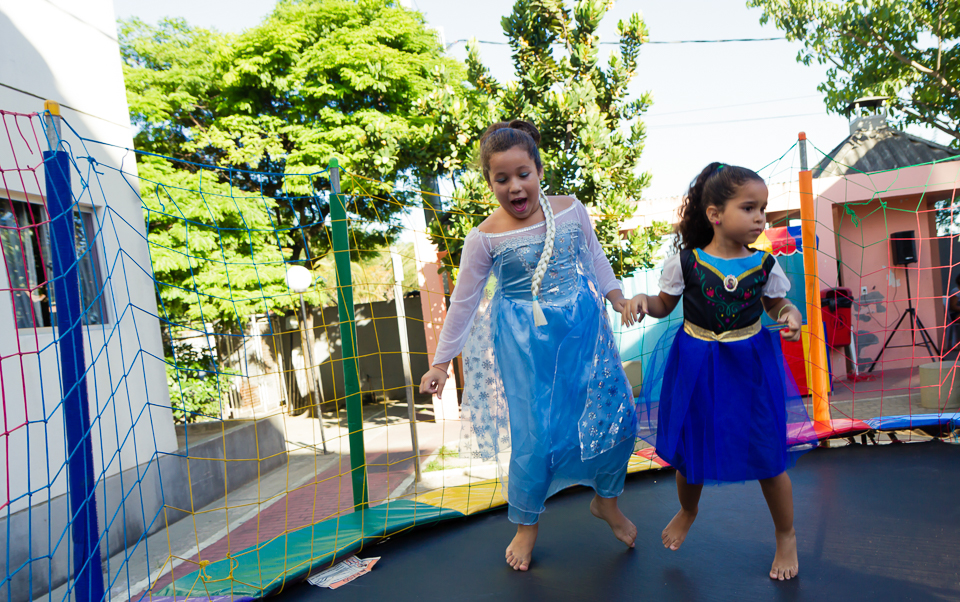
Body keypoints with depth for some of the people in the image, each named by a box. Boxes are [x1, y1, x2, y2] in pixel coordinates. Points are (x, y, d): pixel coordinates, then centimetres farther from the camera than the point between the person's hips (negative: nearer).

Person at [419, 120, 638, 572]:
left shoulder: (571, 210, -3)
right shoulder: (485, 237, -11)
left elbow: (595, 258, 14)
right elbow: (463, 301, -4)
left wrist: (616, 296, 2)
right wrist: (440, 362, -1)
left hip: (583, 328, 4)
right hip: (524, 342, -4)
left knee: (617, 416, 6)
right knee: (535, 436, -5)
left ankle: (606, 500, 34)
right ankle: (526, 525, 24)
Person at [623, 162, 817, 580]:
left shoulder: (763, 265, -6)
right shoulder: (685, 262, -11)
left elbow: (777, 303, 10)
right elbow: (665, 304, 1)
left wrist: (791, 315, -12)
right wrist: (642, 302, -20)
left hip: (750, 365, 1)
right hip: (696, 366, 0)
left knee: (768, 457, 7)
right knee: (689, 449, 14)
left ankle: (786, 536, 34)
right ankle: (687, 510, 48)